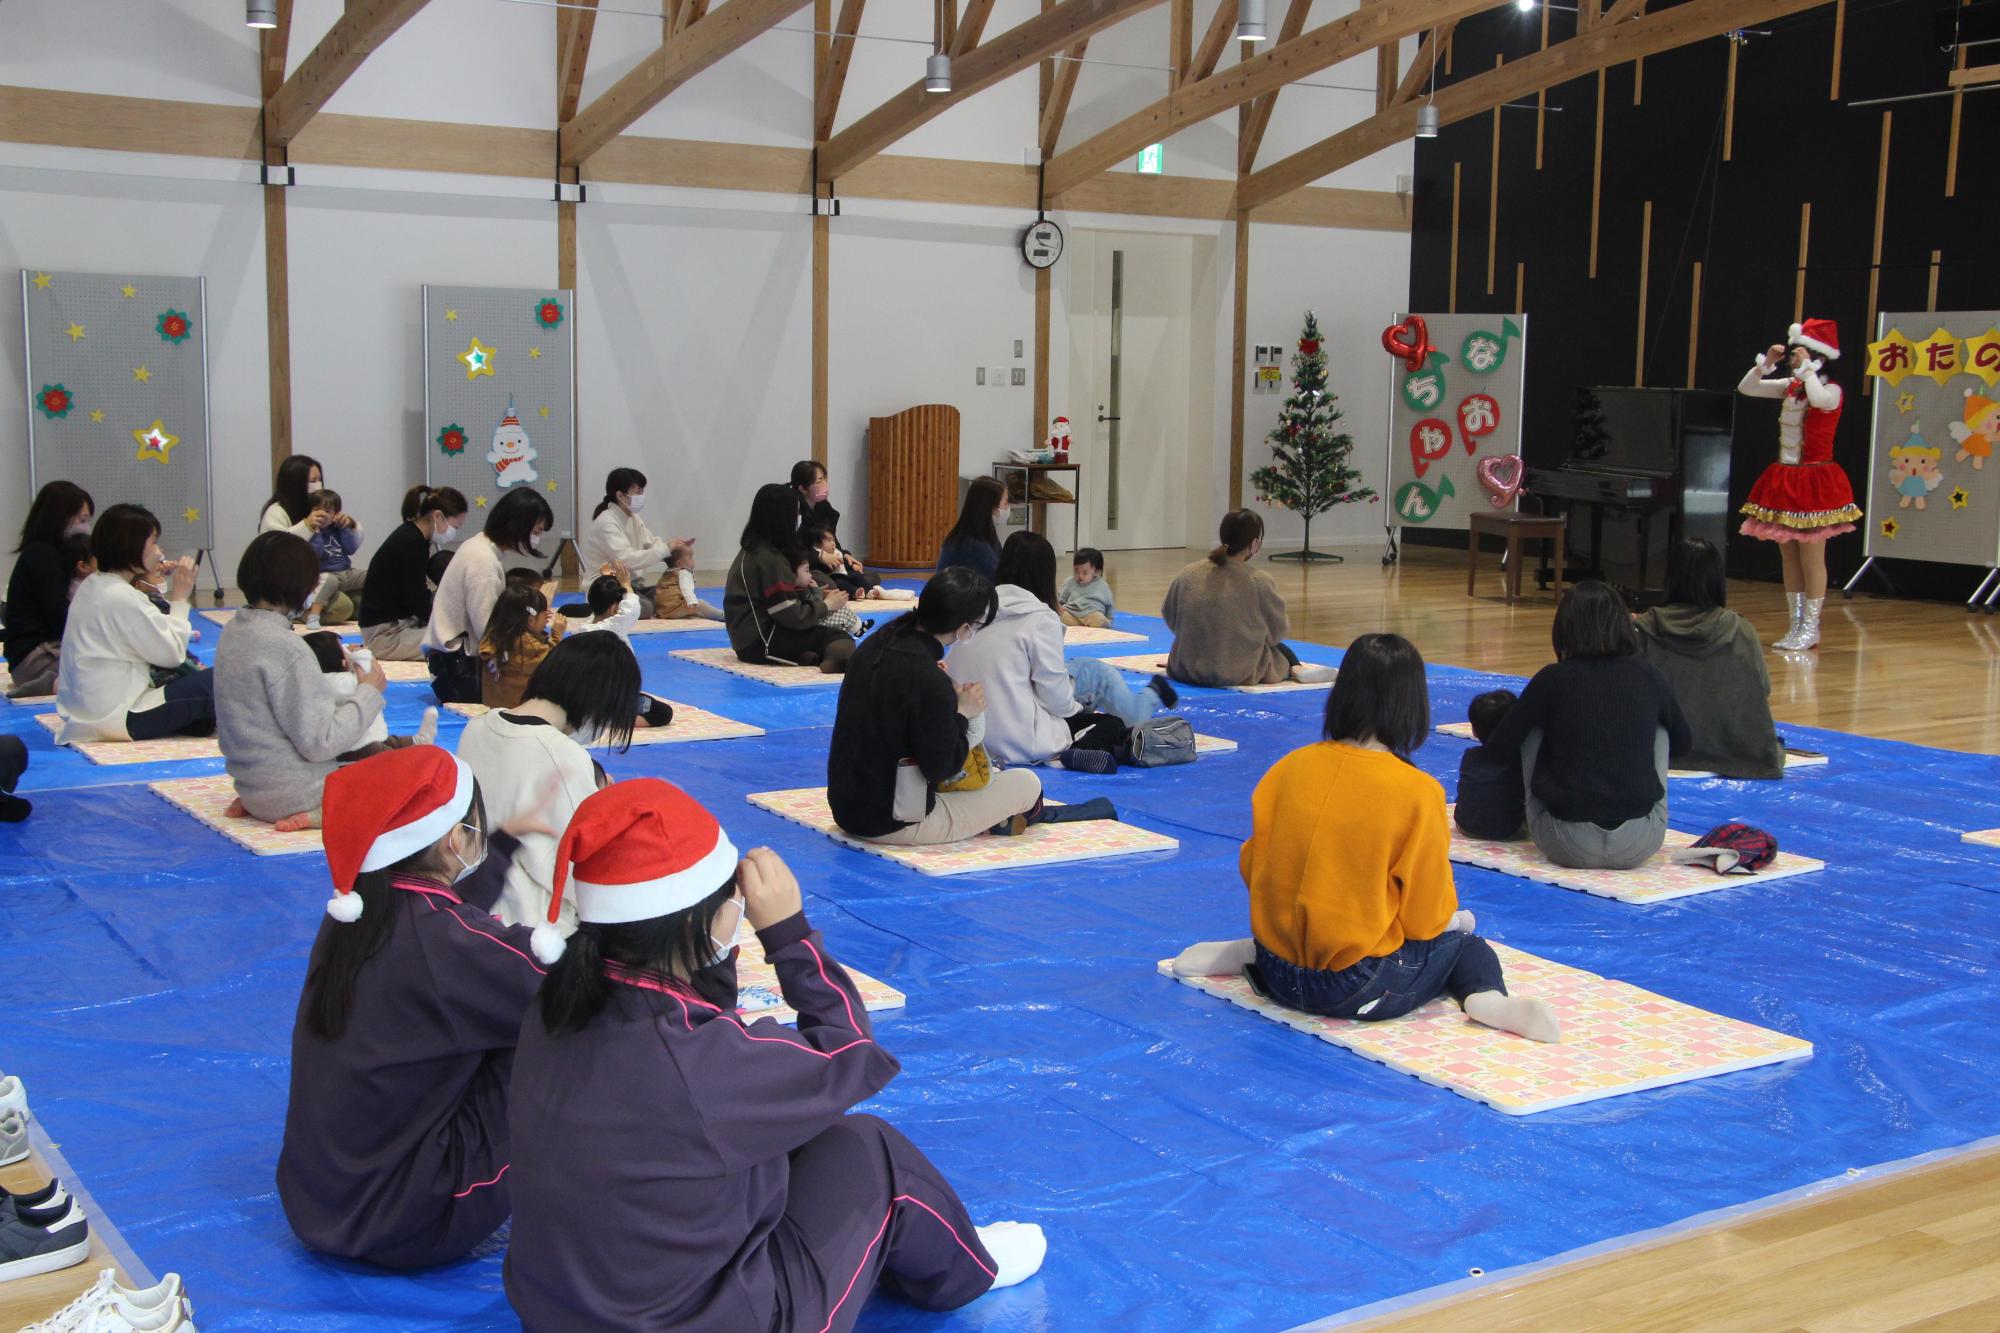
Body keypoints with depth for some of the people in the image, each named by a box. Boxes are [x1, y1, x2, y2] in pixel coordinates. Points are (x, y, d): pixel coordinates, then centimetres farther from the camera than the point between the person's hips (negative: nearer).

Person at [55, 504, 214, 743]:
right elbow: (171, 654, -12)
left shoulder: (91, 586, 11)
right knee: (213, 683, -12)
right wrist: (180, 599, -4)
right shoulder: (123, 598, -18)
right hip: (113, 719, -10)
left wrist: (168, 593, 9)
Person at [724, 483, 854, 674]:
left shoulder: (753, 549, 12)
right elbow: (791, 614, -16)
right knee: (841, 639, -13)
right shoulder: (769, 558, -16)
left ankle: (806, 657, -17)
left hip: (749, 637, 9)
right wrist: (826, 605, -2)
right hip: (760, 643, -9)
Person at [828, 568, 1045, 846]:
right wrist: (961, 713, -6)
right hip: (895, 823, -8)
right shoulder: (928, 680, -26)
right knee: (1027, 783, 6)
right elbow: (941, 768, -19)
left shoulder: (876, 645, -2)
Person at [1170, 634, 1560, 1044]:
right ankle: (1488, 999, -12)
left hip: (1278, 975, 5)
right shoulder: (1418, 792, -14)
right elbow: (1427, 920, -7)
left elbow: (1252, 868, 5)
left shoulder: (1288, 768, -3)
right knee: (1465, 945, 20)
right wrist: (1448, 918, 16)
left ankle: (1246, 954, 17)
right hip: (1360, 990, -5)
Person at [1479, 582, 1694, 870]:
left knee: (1534, 731, 17)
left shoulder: (1553, 679, -2)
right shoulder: (1648, 676, 5)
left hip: (1567, 847, -2)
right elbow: (1682, 742, 22)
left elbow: (1500, 748, 6)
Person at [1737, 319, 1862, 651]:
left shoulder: (1831, 390, -11)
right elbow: (1746, 388, 12)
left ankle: (1810, 629, 5)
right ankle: (1796, 626, 19)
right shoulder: (1790, 387, 9)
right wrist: (1766, 363, -2)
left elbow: (1818, 399, -35)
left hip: (1814, 482, -7)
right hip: (1785, 480, 8)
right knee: (1789, 558, 11)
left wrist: (1808, 367, -22)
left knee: (1811, 559, -2)